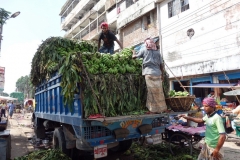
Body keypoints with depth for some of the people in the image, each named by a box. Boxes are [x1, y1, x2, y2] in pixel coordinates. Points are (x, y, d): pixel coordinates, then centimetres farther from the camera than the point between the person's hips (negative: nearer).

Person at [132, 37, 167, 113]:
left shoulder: (144, 49, 10)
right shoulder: (157, 51, 18)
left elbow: (134, 57, 15)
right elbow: (161, 65, 14)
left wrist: (133, 53, 35)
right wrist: (162, 74, 21)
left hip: (149, 73, -3)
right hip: (157, 73, 3)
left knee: (151, 92, -1)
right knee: (159, 92, 8)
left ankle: (153, 109, 2)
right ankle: (161, 109, 14)